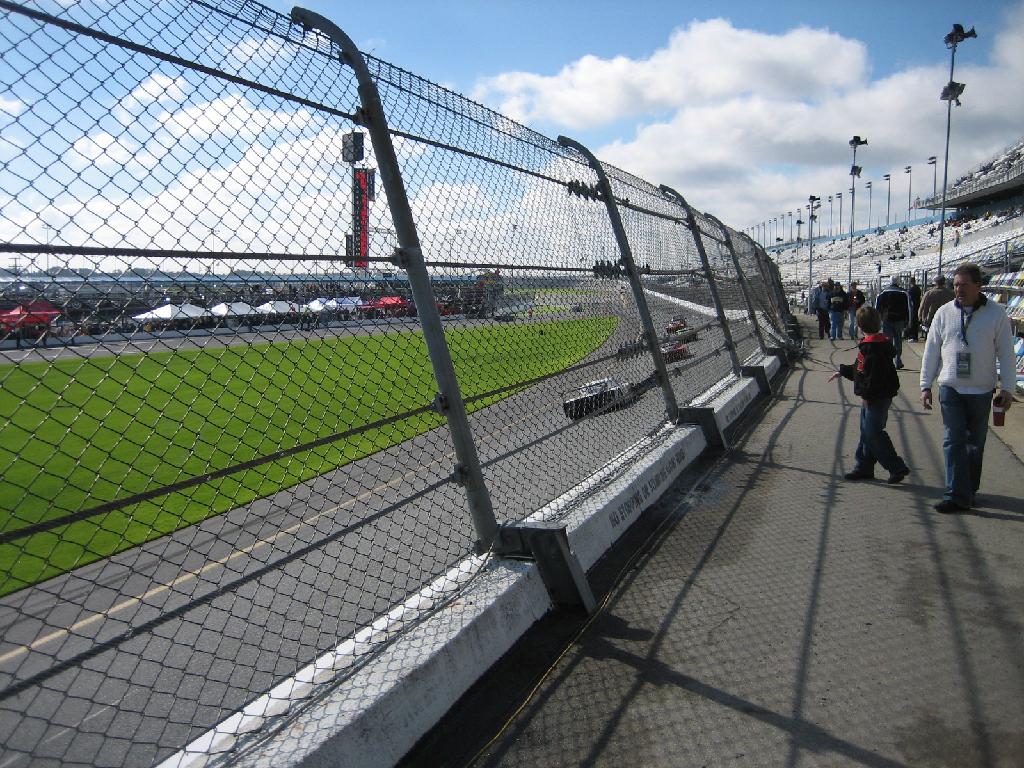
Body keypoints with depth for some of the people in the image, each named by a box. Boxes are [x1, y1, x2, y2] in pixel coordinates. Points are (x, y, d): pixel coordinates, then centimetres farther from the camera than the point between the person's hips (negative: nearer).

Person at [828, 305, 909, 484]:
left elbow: (875, 374, -26)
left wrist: (866, 394, -21)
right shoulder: (868, 344, 13)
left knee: (873, 432, -9)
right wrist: (842, 372, 34)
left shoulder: (873, 346, -20)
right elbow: (861, 369, 26)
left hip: (878, 397, -11)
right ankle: (864, 468, 21)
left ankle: (897, 467, -3)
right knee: (867, 431, 14)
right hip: (872, 397, 11)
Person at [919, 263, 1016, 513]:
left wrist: (1007, 388, -4)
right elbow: (931, 351, 6)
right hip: (950, 389, 0)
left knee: (975, 443, 11)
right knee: (954, 441, -5)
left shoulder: (996, 313, -2)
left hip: (981, 391, 0)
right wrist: (925, 386, 5)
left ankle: (968, 489, 26)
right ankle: (958, 495, -5)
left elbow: (1006, 353, 0)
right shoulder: (944, 313, 1)